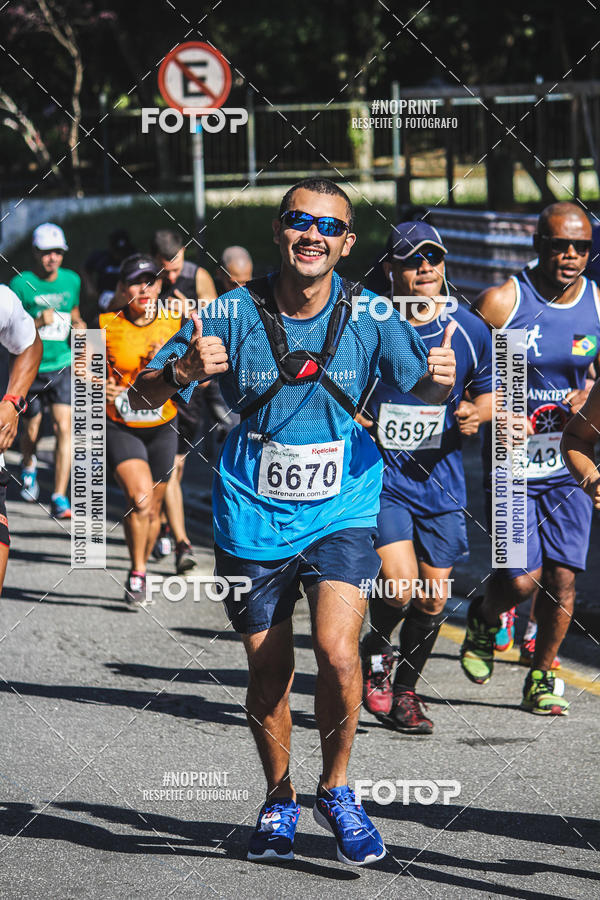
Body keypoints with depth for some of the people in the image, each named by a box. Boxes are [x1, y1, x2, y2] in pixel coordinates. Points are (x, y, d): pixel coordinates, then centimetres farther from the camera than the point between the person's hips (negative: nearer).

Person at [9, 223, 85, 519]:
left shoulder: (71, 280, 4)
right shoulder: (21, 284, -8)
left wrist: (79, 325, 1)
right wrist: (38, 323, -22)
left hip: (62, 366, 2)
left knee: (64, 428, -13)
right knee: (31, 431, 9)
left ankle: (60, 499, -13)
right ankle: (29, 467, 46)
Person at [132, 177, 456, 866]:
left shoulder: (368, 315, -5)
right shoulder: (235, 313, -7)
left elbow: (422, 387, 1)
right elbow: (143, 394, -6)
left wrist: (438, 380, -24)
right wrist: (184, 372, -29)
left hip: (341, 511, -1)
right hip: (253, 519, 1)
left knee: (337, 653, -19)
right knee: (268, 674, 10)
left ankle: (336, 791, 5)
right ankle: (278, 802, 35)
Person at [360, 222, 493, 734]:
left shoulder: (469, 330, 1)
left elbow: (487, 390, 15)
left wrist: (476, 414, -6)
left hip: (441, 478, 4)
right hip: (380, 474, -3)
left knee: (433, 597, 6)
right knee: (400, 586, -18)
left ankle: (405, 690, 29)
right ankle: (374, 653, 15)